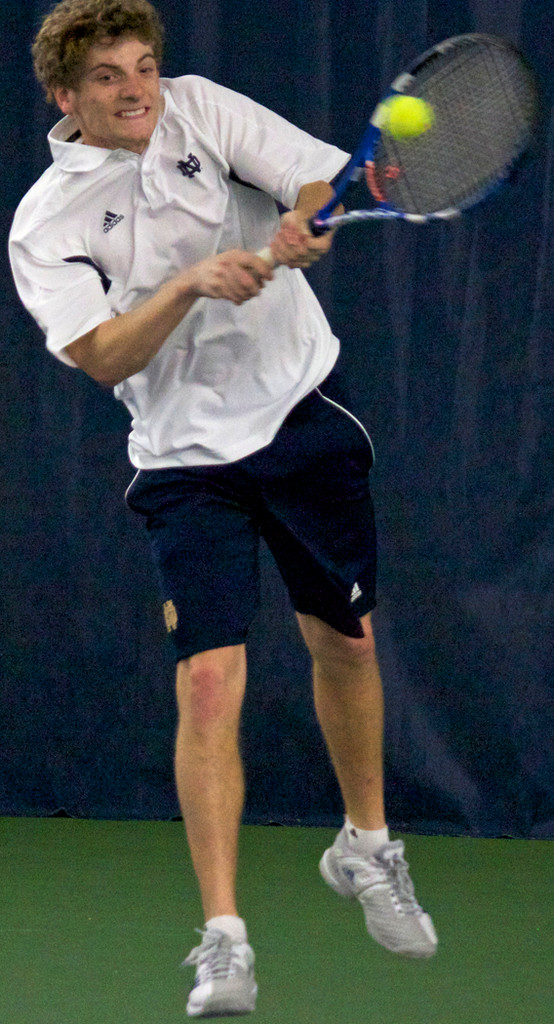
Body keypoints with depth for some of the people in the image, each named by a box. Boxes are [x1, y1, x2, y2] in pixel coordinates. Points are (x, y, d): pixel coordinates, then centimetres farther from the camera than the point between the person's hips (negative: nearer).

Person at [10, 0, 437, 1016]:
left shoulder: (199, 109, -2)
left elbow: (330, 174, -6)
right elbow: (103, 356, -17)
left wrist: (300, 226, -28)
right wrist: (193, 283, -31)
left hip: (305, 409, 3)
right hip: (189, 459, -3)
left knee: (344, 643, 14)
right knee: (209, 682, -14)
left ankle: (366, 848, 40)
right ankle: (223, 942, -10)